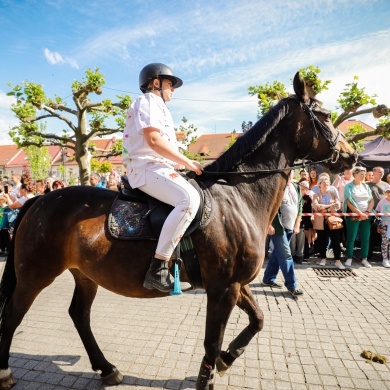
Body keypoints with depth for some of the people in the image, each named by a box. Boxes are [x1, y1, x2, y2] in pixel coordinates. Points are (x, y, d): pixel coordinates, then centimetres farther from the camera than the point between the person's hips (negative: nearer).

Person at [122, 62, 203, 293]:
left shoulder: (157, 106, 29)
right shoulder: (148, 101, -2)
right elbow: (153, 140, -17)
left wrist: (182, 164, 14)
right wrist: (188, 162, -13)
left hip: (160, 168, 11)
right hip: (148, 168, -11)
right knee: (190, 199, -31)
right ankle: (157, 270, -31)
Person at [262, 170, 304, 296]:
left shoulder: (297, 188, 10)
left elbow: (299, 207, 15)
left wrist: (297, 225, 9)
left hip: (290, 227, 7)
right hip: (278, 227, -7)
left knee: (277, 253, 14)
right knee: (286, 255, -4)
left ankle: (268, 279, 27)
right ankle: (292, 285, 7)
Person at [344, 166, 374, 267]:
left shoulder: (366, 186, 11)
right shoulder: (348, 186, -3)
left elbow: (371, 200, 8)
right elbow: (349, 203, -10)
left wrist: (367, 212, -7)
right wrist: (360, 213, -13)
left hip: (366, 216, 5)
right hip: (353, 216, -4)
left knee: (365, 238, 5)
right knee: (351, 238, -1)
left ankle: (364, 259, 15)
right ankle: (349, 258, 9)